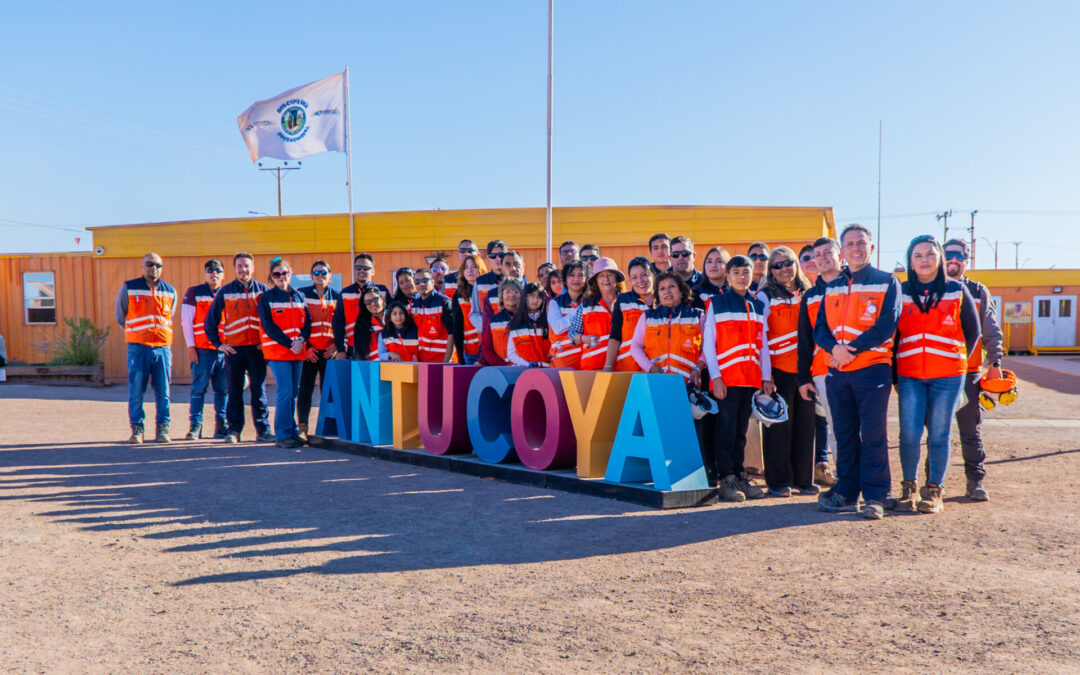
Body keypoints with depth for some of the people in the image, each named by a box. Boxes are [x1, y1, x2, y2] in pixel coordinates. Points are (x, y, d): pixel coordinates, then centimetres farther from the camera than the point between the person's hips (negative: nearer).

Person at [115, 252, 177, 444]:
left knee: (163, 392, 1)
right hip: (138, 348, -2)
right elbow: (120, 316, 15)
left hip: (163, 347, 2)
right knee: (136, 390, -2)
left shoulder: (170, 292, 11)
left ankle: (163, 429, 8)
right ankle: (137, 429, 7)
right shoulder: (128, 288, 4)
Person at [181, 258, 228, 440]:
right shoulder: (193, 293, 5)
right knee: (198, 389, -3)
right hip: (202, 350, -3)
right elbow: (186, 320, 2)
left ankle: (221, 426, 13)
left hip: (224, 349, 3)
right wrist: (190, 346, -5)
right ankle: (195, 426, 2)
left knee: (223, 390, 5)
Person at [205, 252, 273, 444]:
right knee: (234, 392, 3)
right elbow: (211, 319, 9)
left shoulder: (263, 290, 6)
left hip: (257, 348, 0)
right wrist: (218, 343, 2)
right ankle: (234, 430, 10)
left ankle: (263, 430, 7)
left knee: (259, 390, 2)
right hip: (233, 348, 0)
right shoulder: (225, 291, 6)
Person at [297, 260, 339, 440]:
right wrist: (304, 346, -8)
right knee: (305, 389, -1)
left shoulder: (336, 296, 10)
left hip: (329, 350, 2)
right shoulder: (303, 294, 3)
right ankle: (302, 427, 5)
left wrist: (337, 345, -1)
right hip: (308, 350, -2)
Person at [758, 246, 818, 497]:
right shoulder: (766, 297, 0)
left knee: (806, 423, 6)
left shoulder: (808, 295, 13)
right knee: (780, 423, -1)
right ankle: (778, 481, 7)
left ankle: (803, 478, 16)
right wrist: (766, 374, -12)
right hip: (779, 369, -4)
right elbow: (761, 338, -5)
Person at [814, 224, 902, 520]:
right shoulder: (832, 288, 16)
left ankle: (875, 496, 3)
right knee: (845, 434, 8)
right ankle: (846, 492, 15)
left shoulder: (887, 282, 2)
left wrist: (851, 349, -14)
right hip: (837, 372, 4)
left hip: (873, 369, -4)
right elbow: (820, 328, 9)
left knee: (873, 435, -3)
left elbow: (886, 326, -10)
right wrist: (834, 347, -12)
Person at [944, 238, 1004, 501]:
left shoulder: (979, 292, 11)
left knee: (970, 429, 1)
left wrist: (995, 363, -2)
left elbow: (991, 332, 9)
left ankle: (975, 481, 9)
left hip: (969, 373, 0)